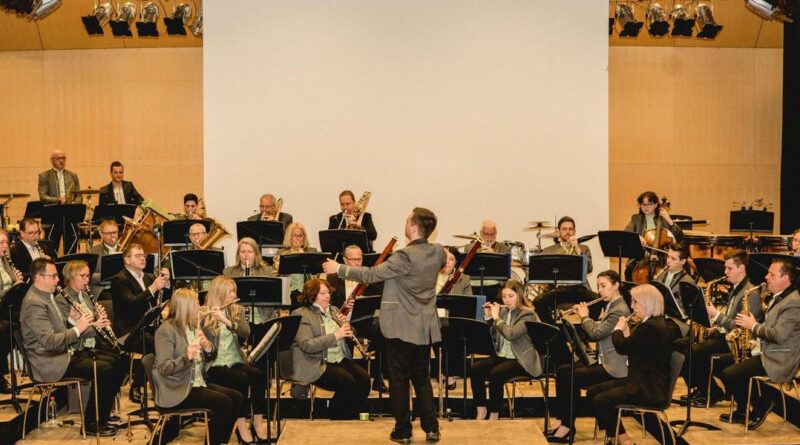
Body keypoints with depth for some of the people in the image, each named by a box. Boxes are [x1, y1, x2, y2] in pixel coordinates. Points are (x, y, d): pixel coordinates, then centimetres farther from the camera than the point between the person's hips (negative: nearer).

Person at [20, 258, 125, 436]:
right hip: (51, 363, -10)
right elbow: (49, 341, -26)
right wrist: (77, 328, -21)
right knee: (104, 370, -22)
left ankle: (103, 412, 11)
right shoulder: (34, 303, -18)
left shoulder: (47, 296, 14)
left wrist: (74, 320, 0)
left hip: (65, 354, 10)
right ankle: (93, 423, -8)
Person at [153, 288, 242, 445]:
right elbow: (163, 368, -21)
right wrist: (187, 357, -37)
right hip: (177, 390, -8)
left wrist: (208, 346, -10)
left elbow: (210, 357, 13)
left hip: (198, 383, 8)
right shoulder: (166, 330, -12)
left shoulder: (193, 327, 12)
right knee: (223, 403, -22)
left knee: (236, 398, -9)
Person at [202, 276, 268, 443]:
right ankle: (241, 425, -20)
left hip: (235, 361, 4)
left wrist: (226, 321, -24)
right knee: (241, 378, -31)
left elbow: (245, 332, -9)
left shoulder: (237, 310, 10)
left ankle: (258, 423, -18)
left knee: (258, 375, -26)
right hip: (214, 364, -4)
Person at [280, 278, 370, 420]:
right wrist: (335, 336, -24)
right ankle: (338, 419, -10)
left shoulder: (333, 310, 17)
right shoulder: (301, 315, -7)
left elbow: (347, 336, 19)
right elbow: (306, 345, -20)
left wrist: (346, 327, -4)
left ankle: (353, 417, -3)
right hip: (316, 365, -7)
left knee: (364, 378, -17)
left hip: (340, 359, 7)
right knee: (347, 382, -27)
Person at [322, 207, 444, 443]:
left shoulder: (406, 256, -21)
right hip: (425, 327, 6)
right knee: (422, 377, 17)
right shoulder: (438, 252, 0)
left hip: (401, 326, -6)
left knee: (399, 378, 5)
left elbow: (372, 275, -21)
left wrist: (339, 268, -11)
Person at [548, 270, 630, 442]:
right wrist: (583, 315, 6)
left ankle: (568, 426, -11)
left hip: (613, 367, -10)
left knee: (573, 377, -21)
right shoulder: (610, 306, 14)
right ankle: (560, 419, 1)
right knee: (562, 371, 0)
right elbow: (596, 330, 17)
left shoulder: (620, 310, -17)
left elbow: (596, 333, -22)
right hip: (602, 360, 10)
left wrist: (585, 317, -6)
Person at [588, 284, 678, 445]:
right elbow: (631, 346, 18)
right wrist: (626, 332, 4)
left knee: (600, 400, -21)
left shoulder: (650, 327, -22)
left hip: (649, 388, -11)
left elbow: (622, 347, -18)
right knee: (592, 392, 7)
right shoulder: (655, 323, 12)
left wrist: (618, 329, 0)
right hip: (643, 381, 11)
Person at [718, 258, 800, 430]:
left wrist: (754, 326, -14)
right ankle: (742, 409, 18)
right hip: (763, 351, 10)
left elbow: (779, 335, -26)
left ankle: (761, 406, 1)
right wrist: (749, 328, 5)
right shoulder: (778, 298, 15)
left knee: (729, 374, -21)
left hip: (777, 361, -10)